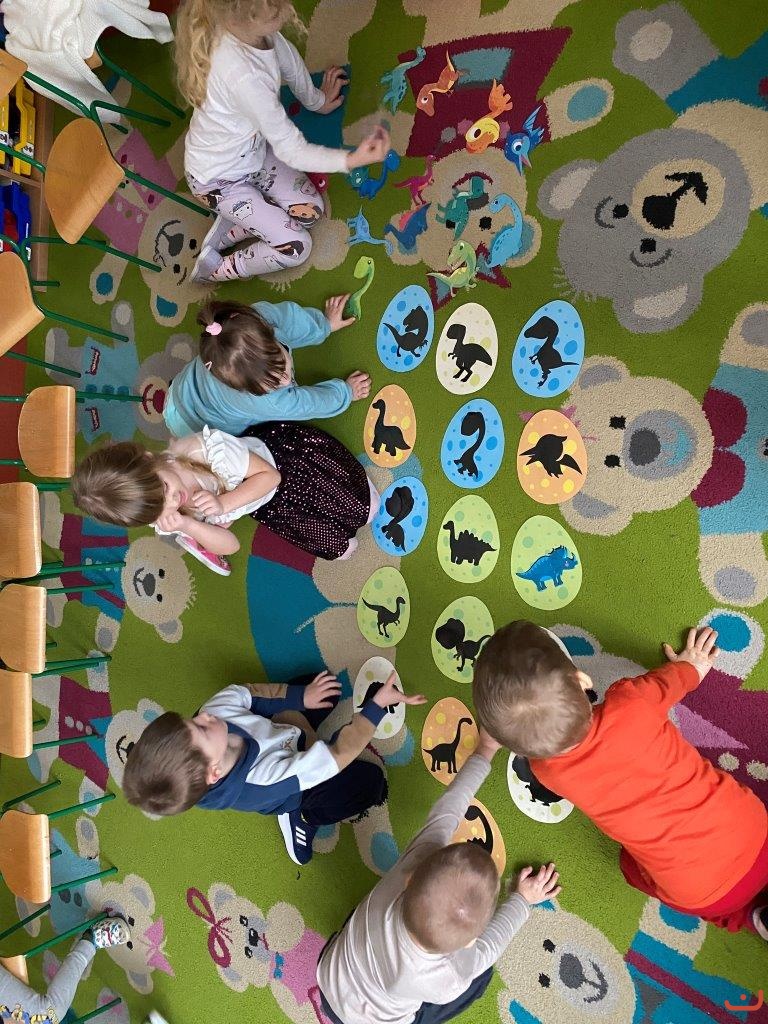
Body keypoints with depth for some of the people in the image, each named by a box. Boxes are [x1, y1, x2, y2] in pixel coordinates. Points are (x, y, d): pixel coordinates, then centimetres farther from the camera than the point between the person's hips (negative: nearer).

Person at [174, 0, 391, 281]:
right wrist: (352, 159, -39)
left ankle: (224, 231, 11)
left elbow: (288, 58, 4)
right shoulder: (243, 76, -42)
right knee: (296, 248, -6)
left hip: (251, 151, 8)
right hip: (218, 178, -7)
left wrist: (316, 100, 19)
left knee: (312, 210, 2)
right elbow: (291, 150, -33)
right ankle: (213, 268, 13)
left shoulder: (247, 25, -18)